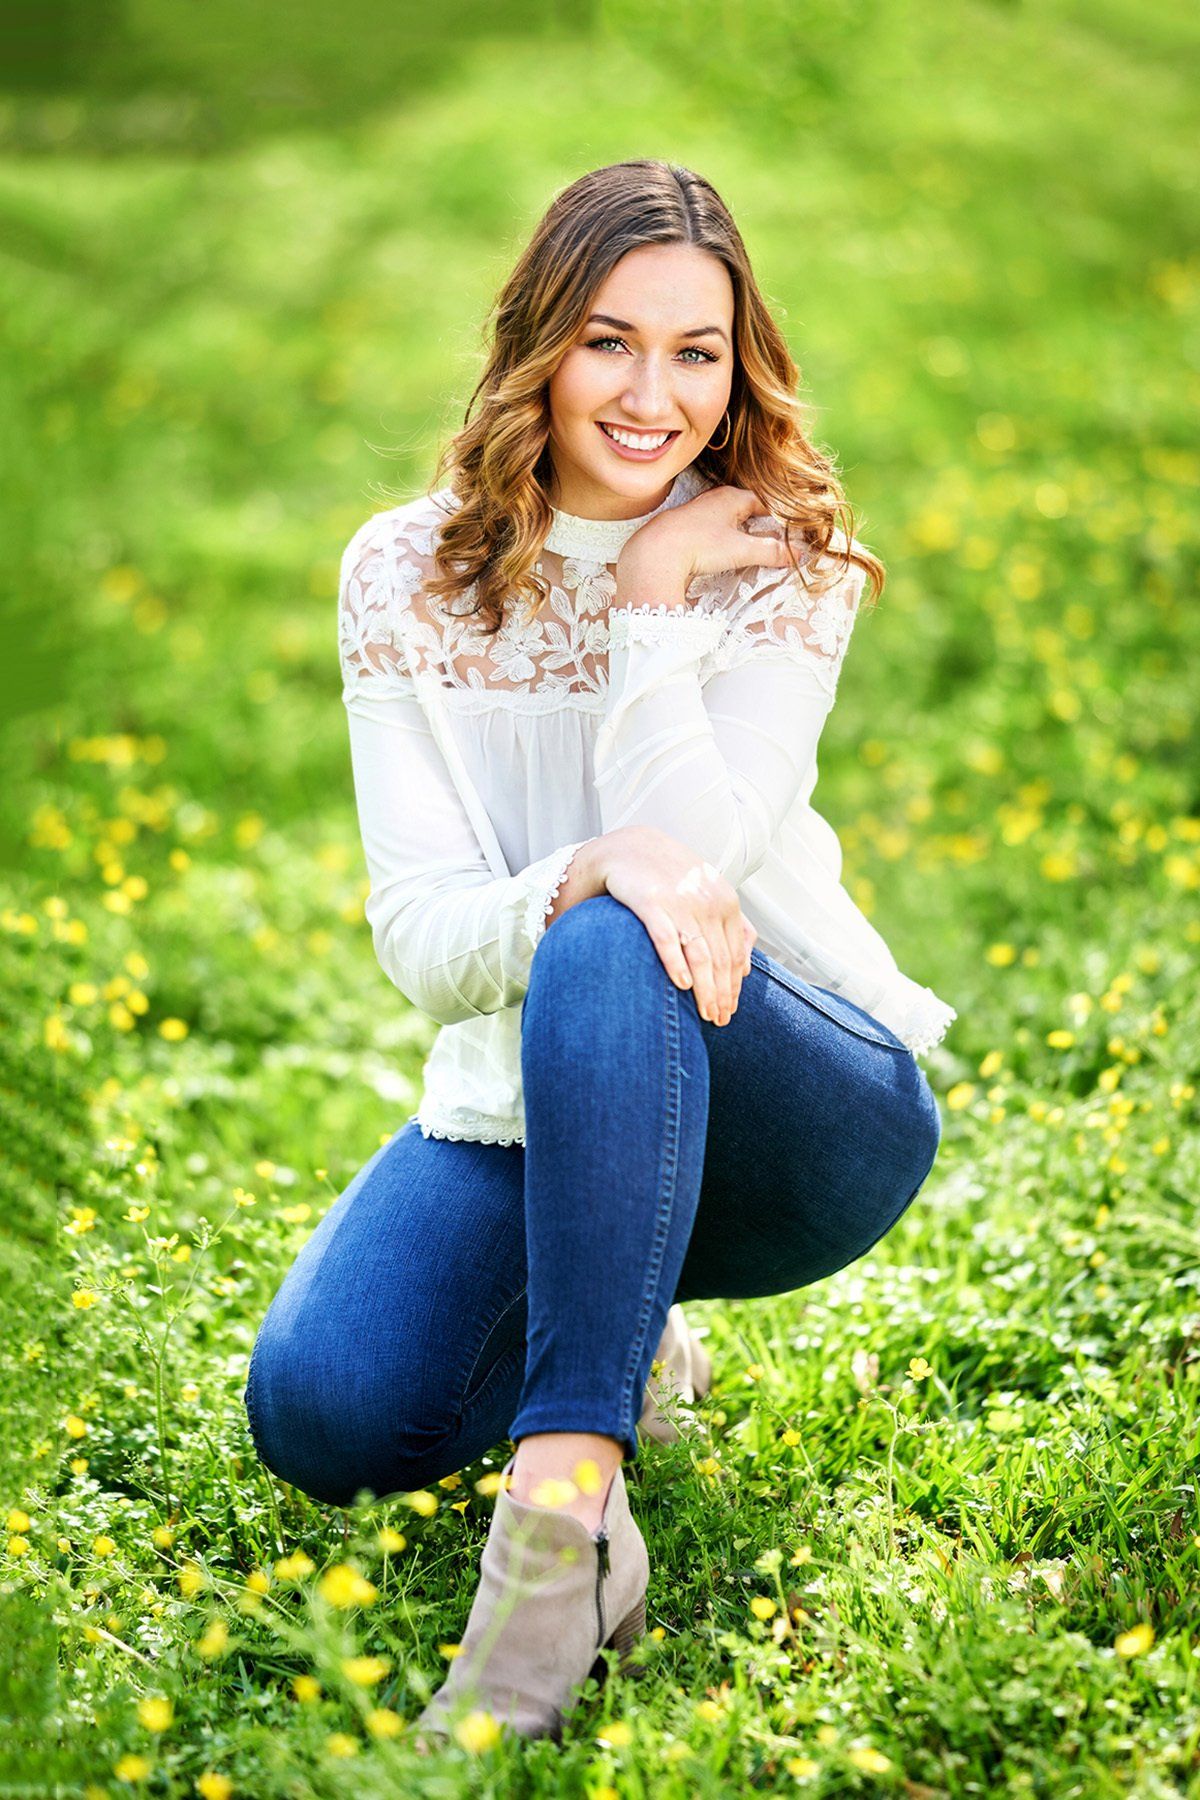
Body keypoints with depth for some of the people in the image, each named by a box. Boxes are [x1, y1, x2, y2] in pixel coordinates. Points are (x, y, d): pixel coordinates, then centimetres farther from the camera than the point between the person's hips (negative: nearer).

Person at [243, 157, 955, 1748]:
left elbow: (696, 851, -18)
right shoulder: (407, 575, -3)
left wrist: (653, 596, -19)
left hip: (797, 1108, -3)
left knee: (611, 953, -37)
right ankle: (627, 1354, 11)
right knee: (318, 1412, -22)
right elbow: (421, 941, -11)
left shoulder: (779, 563, -4)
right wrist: (595, 869, -31)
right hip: (526, 1109, 3)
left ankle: (565, 1518, -35)